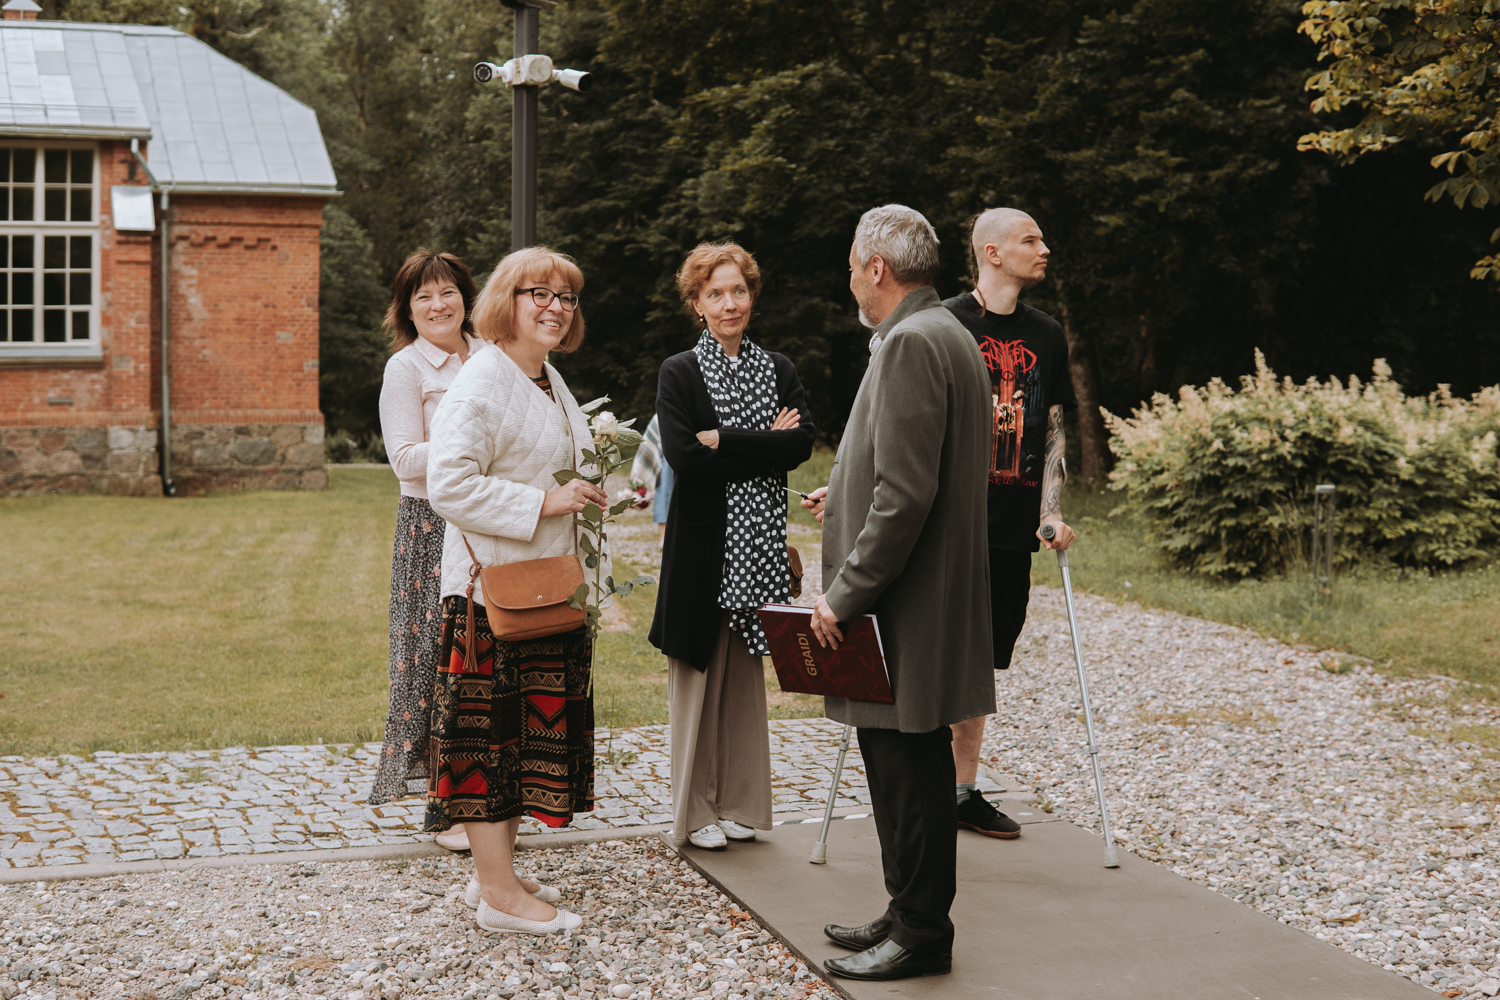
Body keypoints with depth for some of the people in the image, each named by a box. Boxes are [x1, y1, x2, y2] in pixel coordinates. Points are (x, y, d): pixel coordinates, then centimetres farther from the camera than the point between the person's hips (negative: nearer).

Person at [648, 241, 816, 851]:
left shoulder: (778, 370, 10)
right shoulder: (679, 373, -1)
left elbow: (801, 444, -5)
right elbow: (684, 456, -15)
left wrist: (724, 442, -13)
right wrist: (765, 444, -12)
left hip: (758, 546, 4)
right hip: (703, 543, -3)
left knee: (746, 675, 10)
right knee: (698, 676, 2)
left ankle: (739, 804, 20)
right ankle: (695, 811, 12)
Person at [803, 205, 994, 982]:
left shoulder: (910, 344, -18)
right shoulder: (945, 335, 15)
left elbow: (907, 495, -24)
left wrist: (844, 594, -19)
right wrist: (849, 493, 28)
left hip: (905, 610, -10)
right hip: (918, 604, 11)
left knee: (909, 770, -1)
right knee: (901, 765, 16)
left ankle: (921, 935, 9)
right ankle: (911, 913, 26)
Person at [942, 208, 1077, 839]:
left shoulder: (1047, 336, 13)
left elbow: (1052, 431, 14)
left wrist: (1051, 513, 3)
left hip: (1012, 528, 5)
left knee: (981, 664, 11)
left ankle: (965, 791, 21)